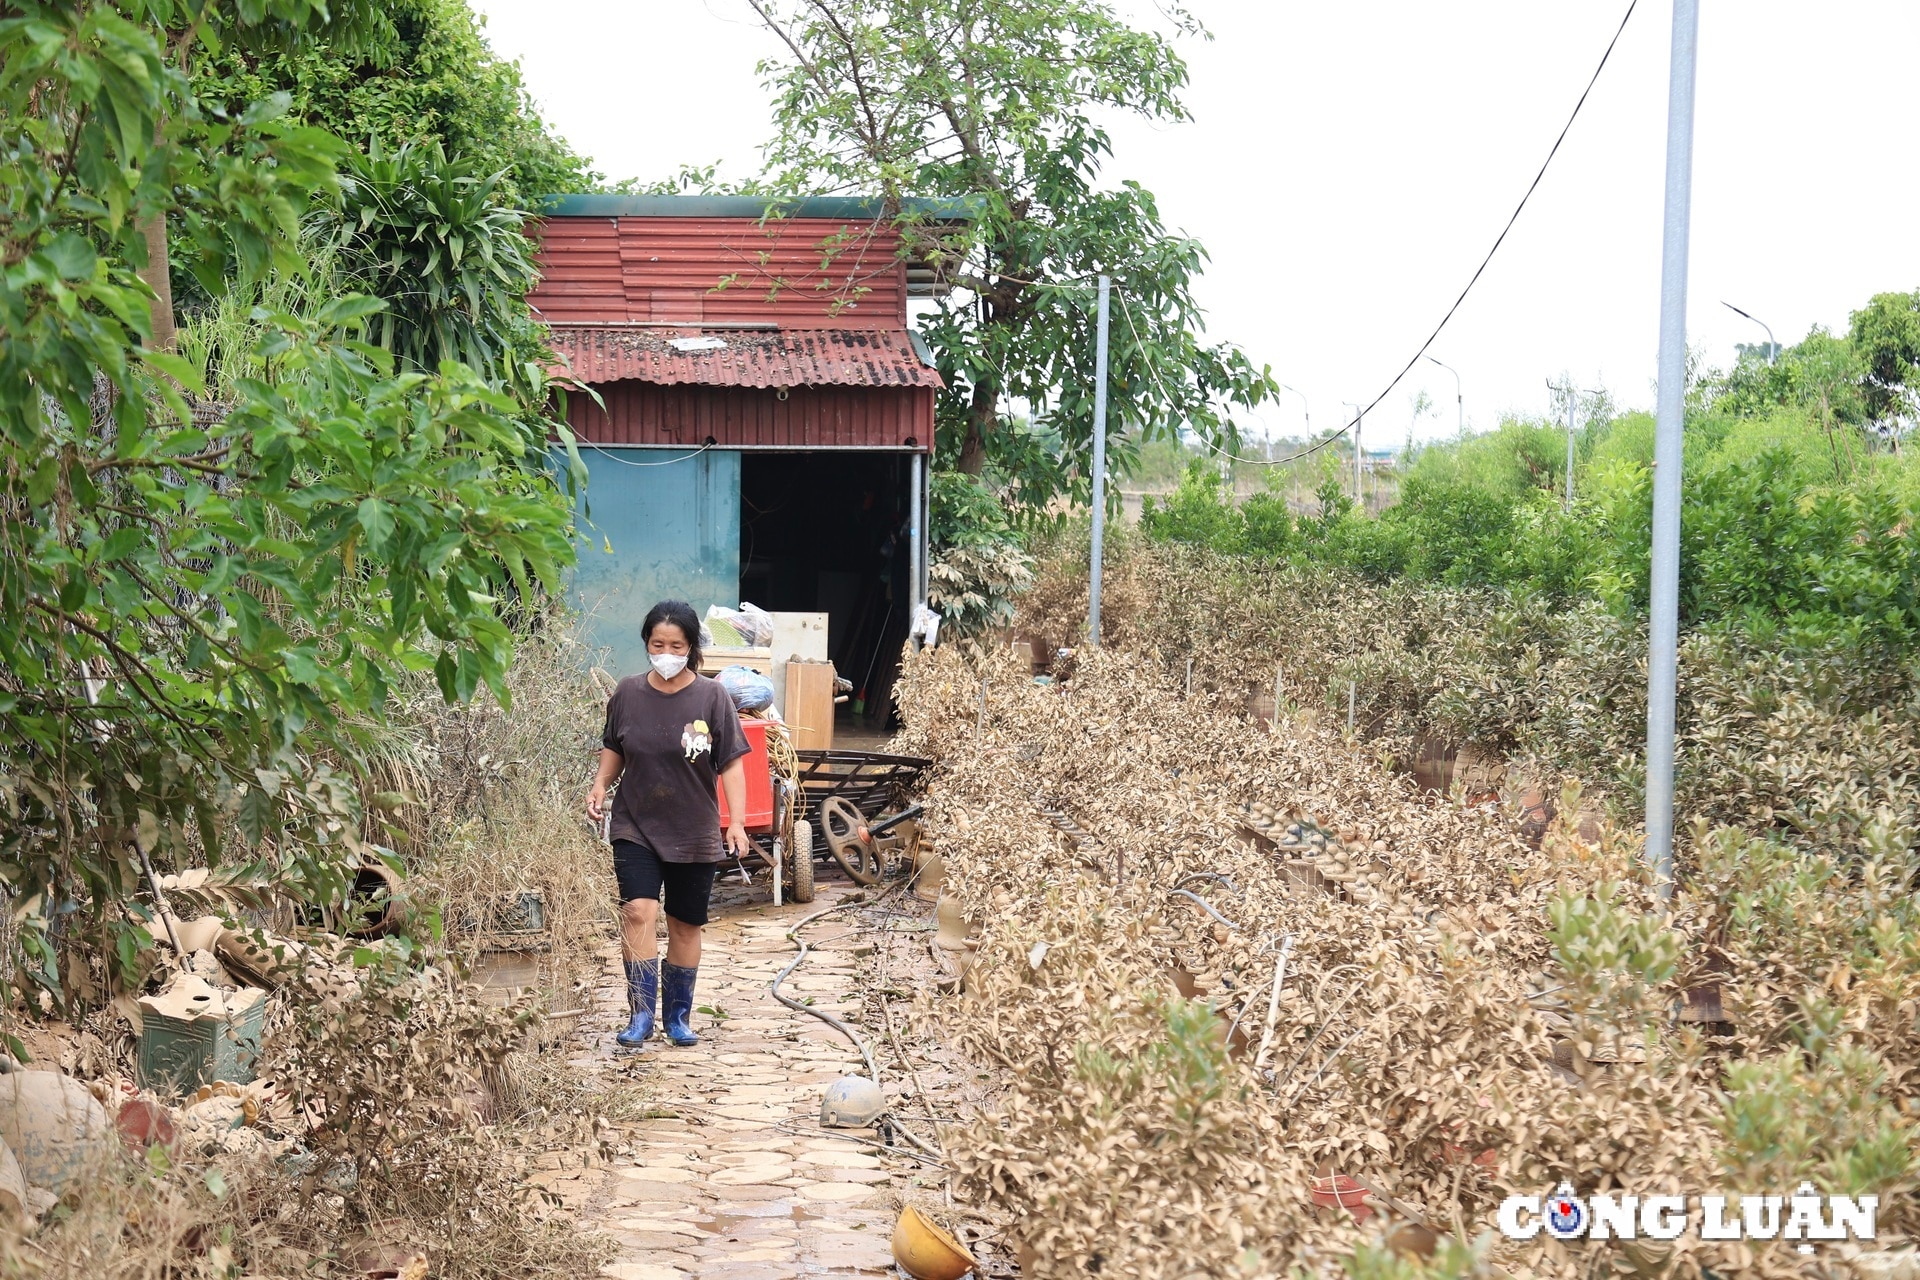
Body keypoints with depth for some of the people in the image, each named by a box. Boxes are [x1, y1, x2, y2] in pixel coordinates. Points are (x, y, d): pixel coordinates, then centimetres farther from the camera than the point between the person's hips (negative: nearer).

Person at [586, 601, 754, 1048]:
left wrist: (736, 822, -12)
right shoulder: (628, 693, 0)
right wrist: (600, 786, -3)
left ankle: (678, 1015, 24)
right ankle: (641, 1014, -10)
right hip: (635, 827, 1)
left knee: (685, 924, 9)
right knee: (638, 913, -16)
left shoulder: (712, 696, -6)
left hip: (694, 834, 0)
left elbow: (731, 764, -5)